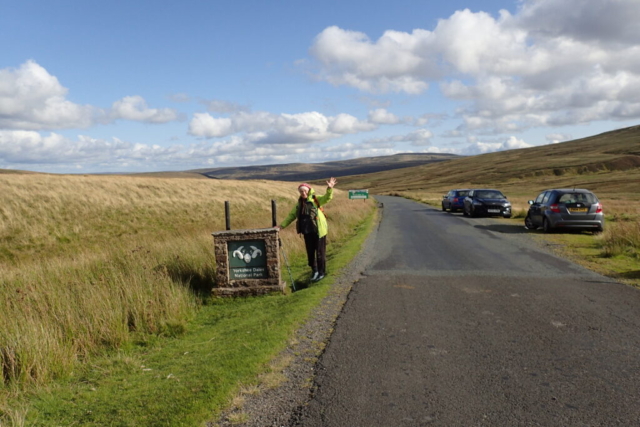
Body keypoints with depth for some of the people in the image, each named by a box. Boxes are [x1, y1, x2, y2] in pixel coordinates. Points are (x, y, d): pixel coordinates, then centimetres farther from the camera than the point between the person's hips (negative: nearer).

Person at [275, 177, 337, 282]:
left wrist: (329, 189, -42)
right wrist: (282, 225, 10)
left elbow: (327, 198, -22)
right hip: (307, 232, 5)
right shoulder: (299, 203, 10)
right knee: (310, 252, 12)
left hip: (319, 230, -5)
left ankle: (322, 272, 19)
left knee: (320, 252, 4)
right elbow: (291, 215, 16)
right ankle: (314, 270, 30)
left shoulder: (316, 199, -5)